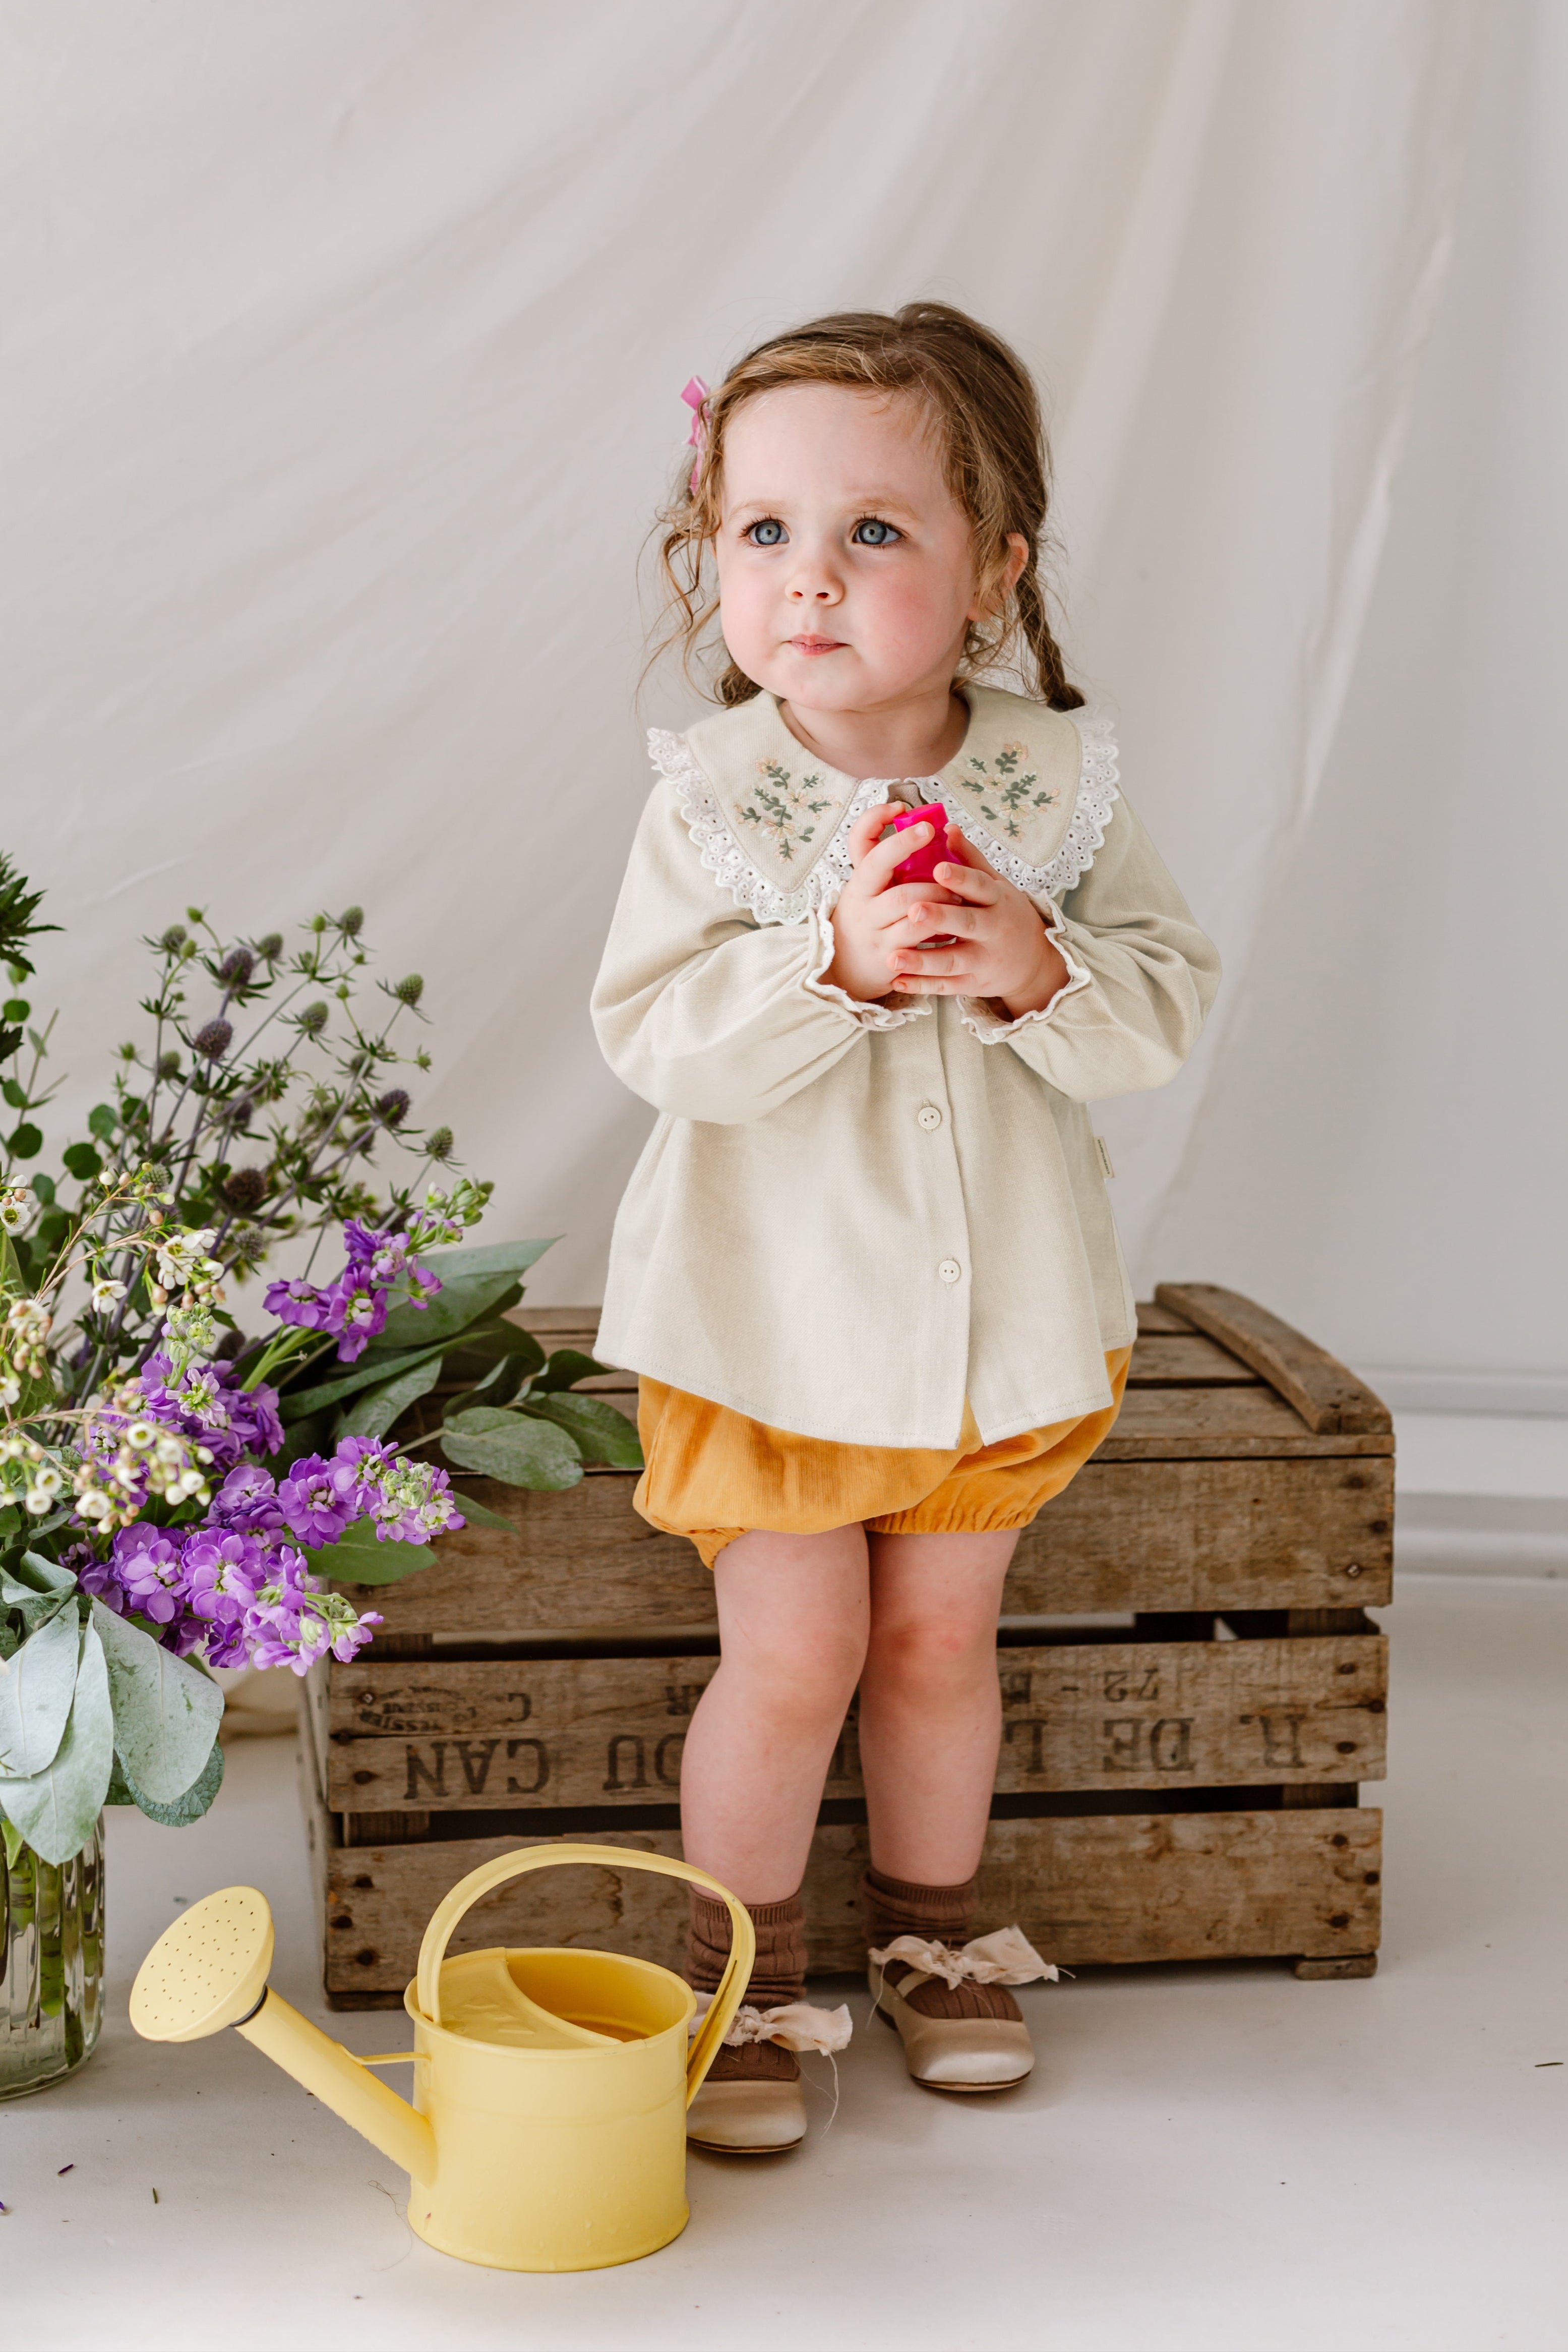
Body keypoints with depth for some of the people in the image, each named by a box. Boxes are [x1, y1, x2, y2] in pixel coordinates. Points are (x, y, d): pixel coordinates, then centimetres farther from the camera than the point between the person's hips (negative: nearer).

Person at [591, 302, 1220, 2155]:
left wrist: (1038, 968, -25)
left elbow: (1167, 1007, -5)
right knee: (792, 1656, 1)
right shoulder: (711, 803, -12)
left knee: (940, 1639, 15)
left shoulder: (1054, 784, -6)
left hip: (1000, 1310, 3)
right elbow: (653, 1037, -18)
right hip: (772, 1319, -2)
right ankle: (743, 1976, 22)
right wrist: (832, 961, -31)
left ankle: (931, 1932, 37)